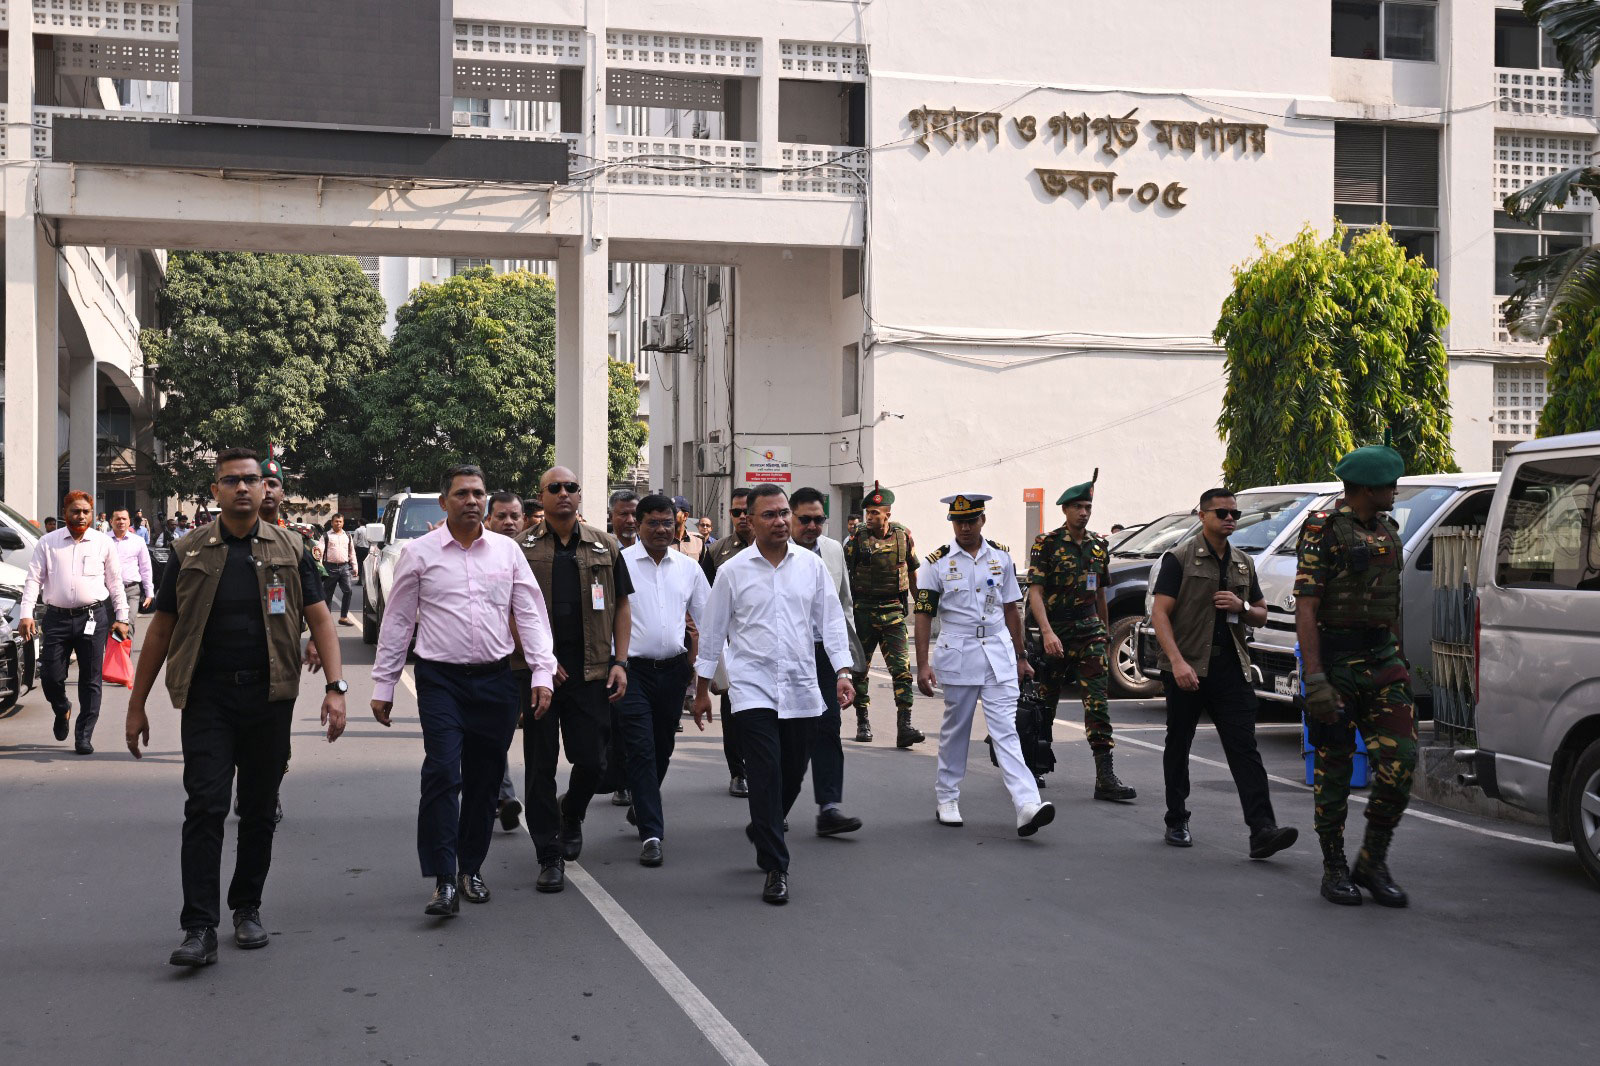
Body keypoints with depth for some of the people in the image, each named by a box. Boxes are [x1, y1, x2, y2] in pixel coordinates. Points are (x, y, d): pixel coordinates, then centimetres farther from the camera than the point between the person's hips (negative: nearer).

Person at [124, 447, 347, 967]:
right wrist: (137, 705, 8)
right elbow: (161, 630, 9)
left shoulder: (289, 550, 6)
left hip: (269, 696, 1)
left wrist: (335, 686, -8)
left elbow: (319, 618, 4)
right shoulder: (190, 553, 5)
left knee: (259, 809, 10)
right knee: (205, 807, -10)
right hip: (208, 697, -1)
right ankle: (200, 928, -10)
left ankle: (248, 908, 26)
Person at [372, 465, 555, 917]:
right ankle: (444, 880, -12)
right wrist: (383, 686, 3)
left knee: (484, 779, 9)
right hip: (440, 680, -3)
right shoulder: (420, 553, 2)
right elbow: (396, 622, 5)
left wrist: (542, 673, -3)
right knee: (442, 774, -14)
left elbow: (530, 613, 7)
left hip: (495, 680, 3)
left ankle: (471, 869, 23)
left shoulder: (507, 550, 8)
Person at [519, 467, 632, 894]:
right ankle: (550, 856, 11)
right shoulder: (522, 549, 2)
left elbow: (621, 606, 11)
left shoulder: (605, 546, 9)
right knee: (541, 766, 1)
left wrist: (620, 662, 2)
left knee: (592, 762, 2)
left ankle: (571, 814, 35)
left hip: (591, 672, 2)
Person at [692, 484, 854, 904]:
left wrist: (843, 672, -3)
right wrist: (702, 689, 9)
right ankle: (775, 869, -3)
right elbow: (712, 632, 7)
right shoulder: (732, 572, 0)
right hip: (754, 690, -3)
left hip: (801, 690, 3)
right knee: (767, 777, -9)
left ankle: (761, 831, 39)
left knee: (792, 776, 11)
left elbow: (831, 620, 7)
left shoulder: (811, 565, 5)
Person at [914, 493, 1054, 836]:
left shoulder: (1001, 557, 7)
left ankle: (1027, 806, -19)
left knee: (1005, 729, -7)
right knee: (955, 729, 9)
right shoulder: (938, 563, -2)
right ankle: (946, 799, 25)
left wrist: (1020, 657, 15)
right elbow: (923, 615, -2)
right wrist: (922, 665, -8)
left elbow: (1011, 609, 14)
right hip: (957, 654, -1)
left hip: (998, 652, 1)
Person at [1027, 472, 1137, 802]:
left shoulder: (1099, 546, 11)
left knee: (1097, 698, -8)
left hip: (1090, 630, 3)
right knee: (1046, 701, 6)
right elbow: (1035, 593, -12)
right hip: (1055, 633, -3)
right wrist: (1047, 633, -24)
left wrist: (1106, 636, 22)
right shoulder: (1047, 544, -5)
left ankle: (1105, 777, -13)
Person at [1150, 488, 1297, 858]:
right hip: (1187, 667, -3)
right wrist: (1177, 661, -21)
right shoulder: (1180, 559, -1)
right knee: (1179, 745, 8)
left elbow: (1261, 616, 22)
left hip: (1231, 666, 4)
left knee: (1244, 746, -7)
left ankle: (1262, 830, -15)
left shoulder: (1244, 563, 15)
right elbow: (1159, 613, -9)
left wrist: (1241, 607, -2)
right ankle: (1177, 822, 23)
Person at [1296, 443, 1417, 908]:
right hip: (1336, 663, -6)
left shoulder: (1387, 531, 14)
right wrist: (1314, 678, -22)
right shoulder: (1323, 532, -9)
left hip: (1382, 661, 6)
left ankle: (1372, 862, 9)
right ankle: (1334, 869, 15)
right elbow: (1305, 609, -14)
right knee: (1334, 769, 2)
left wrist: (1400, 662, 20)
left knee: (1401, 758, -5)